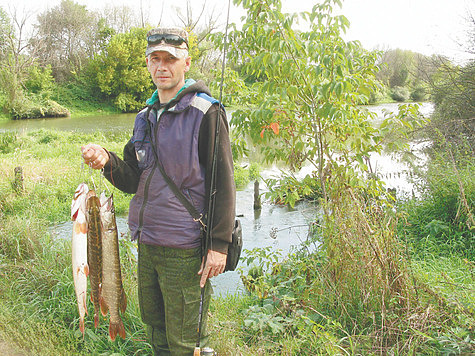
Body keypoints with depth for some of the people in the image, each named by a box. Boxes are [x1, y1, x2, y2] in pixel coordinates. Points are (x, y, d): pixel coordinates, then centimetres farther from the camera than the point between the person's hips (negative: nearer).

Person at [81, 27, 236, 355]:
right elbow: (134, 180, 9)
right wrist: (107, 161, -12)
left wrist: (220, 243, -16)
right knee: (154, 326, 21)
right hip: (147, 243, 7)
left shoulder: (205, 112, -9)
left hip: (185, 249, -7)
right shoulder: (146, 117, 12)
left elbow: (223, 183, -12)